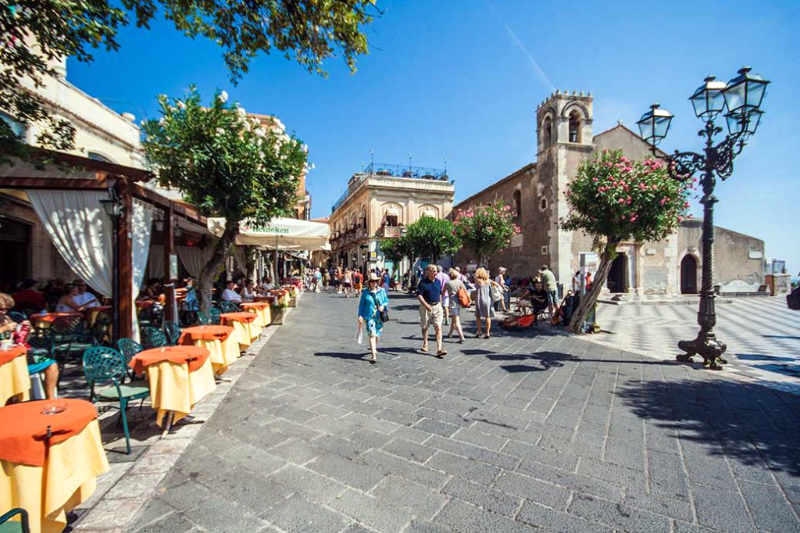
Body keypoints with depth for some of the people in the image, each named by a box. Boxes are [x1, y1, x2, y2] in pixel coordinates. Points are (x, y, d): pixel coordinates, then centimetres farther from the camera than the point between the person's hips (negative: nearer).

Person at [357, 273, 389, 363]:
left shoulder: (381, 290, 4)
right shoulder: (365, 292, -1)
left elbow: (386, 301, 9)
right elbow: (361, 304, 3)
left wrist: (383, 306, -12)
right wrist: (360, 315, -3)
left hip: (379, 316, 3)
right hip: (369, 316, -3)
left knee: (377, 334, 16)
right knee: (372, 334, -13)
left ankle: (374, 349, 43)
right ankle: (373, 356, -13)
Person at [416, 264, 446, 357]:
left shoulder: (438, 282, 8)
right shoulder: (423, 282, -9)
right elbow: (419, 295, -16)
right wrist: (426, 305, -27)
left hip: (437, 306, 3)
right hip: (425, 307, -3)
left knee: (438, 327, -8)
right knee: (425, 327, 12)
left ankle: (439, 349, -10)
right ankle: (425, 345, 34)